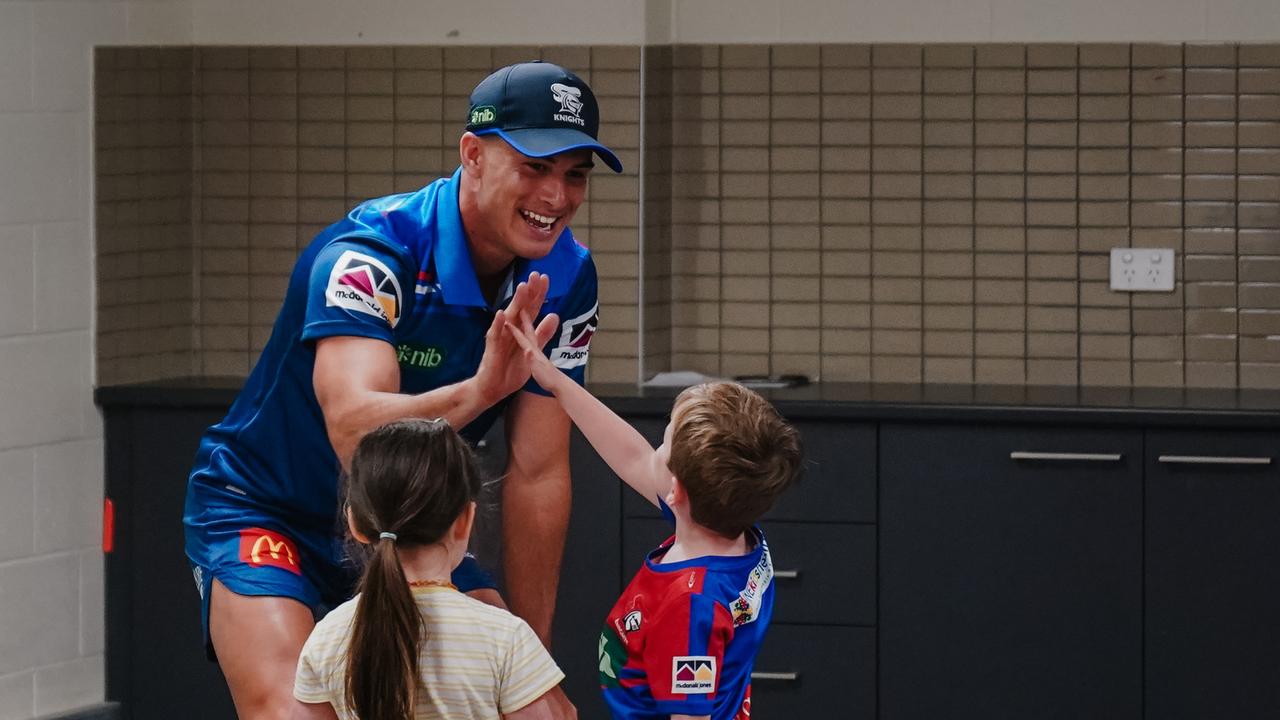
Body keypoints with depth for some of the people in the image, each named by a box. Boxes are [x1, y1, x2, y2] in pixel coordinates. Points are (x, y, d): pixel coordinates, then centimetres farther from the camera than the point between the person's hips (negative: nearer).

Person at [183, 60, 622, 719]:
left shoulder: (566, 281, -10)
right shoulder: (368, 255, -29)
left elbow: (537, 475, -6)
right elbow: (355, 432, -44)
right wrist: (478, 392, -62)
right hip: (265, 510, -6)